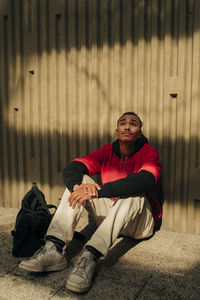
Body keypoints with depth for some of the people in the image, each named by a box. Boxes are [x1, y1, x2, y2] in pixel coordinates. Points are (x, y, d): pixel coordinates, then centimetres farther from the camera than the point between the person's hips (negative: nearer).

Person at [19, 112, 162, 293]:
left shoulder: (149, 153, -12)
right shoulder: (108, 151, 0)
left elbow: (146, 180, -36)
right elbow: (71, 169, -11)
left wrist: (97, 191, -42)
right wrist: (77, 186, -37)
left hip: (139, 221, -4)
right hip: (109, 216, 4)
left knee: (134, 193, -34)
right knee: (79, 181, -13)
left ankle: (90, 257, -44)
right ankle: (55, 249, -28)